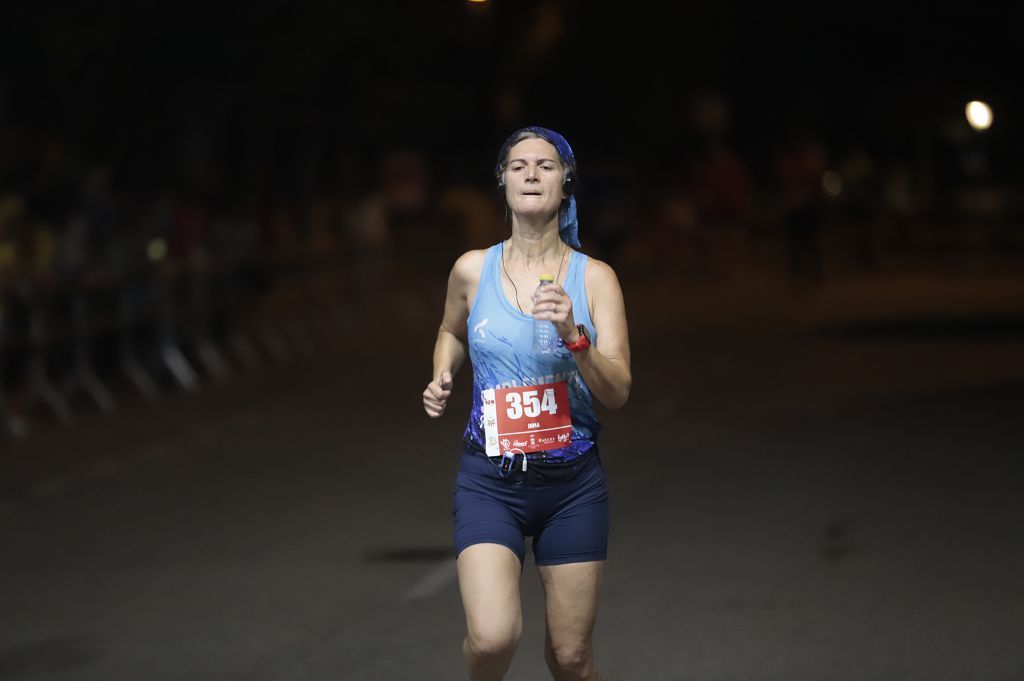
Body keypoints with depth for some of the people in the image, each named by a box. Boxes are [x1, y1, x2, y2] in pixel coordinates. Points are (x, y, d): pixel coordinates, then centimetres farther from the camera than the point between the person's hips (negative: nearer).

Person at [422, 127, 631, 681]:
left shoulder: (594, 278, -2)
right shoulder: (473, 270, 1)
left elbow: (617, 394, -8)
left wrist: (573, 337, -23)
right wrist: (442, 377, 4)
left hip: (572, 483, 1)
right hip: (490, 480, 0)